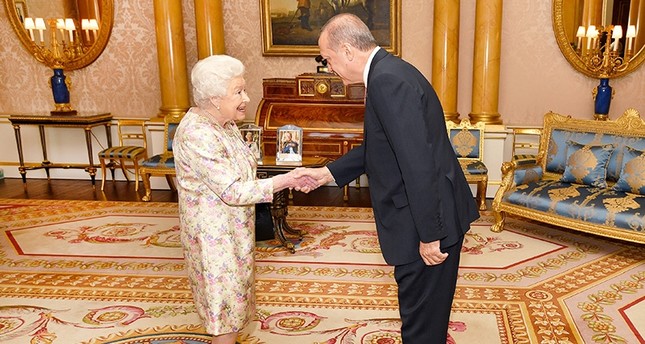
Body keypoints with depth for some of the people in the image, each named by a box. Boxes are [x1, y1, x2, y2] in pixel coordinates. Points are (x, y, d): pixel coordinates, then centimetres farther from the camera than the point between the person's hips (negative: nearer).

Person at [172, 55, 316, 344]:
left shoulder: (225, 124, 3)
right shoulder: (197, 134, -26)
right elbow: (232, 191, -27)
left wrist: (288, 179, 0)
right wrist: (284, 181, -24)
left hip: (232, 228, 9)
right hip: (214, 233, -9)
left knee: (232, 292, 21)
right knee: (227, 299, 5)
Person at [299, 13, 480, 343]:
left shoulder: (388, 80, -22)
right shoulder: (389, 72, 10)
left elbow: (418, 164, -27)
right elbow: (377, 147, 19)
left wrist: (429, 236, -22)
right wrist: (328, 172, 18)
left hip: (428, 222, -10)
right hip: (425, 218, 10)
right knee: (423, 312, 25)